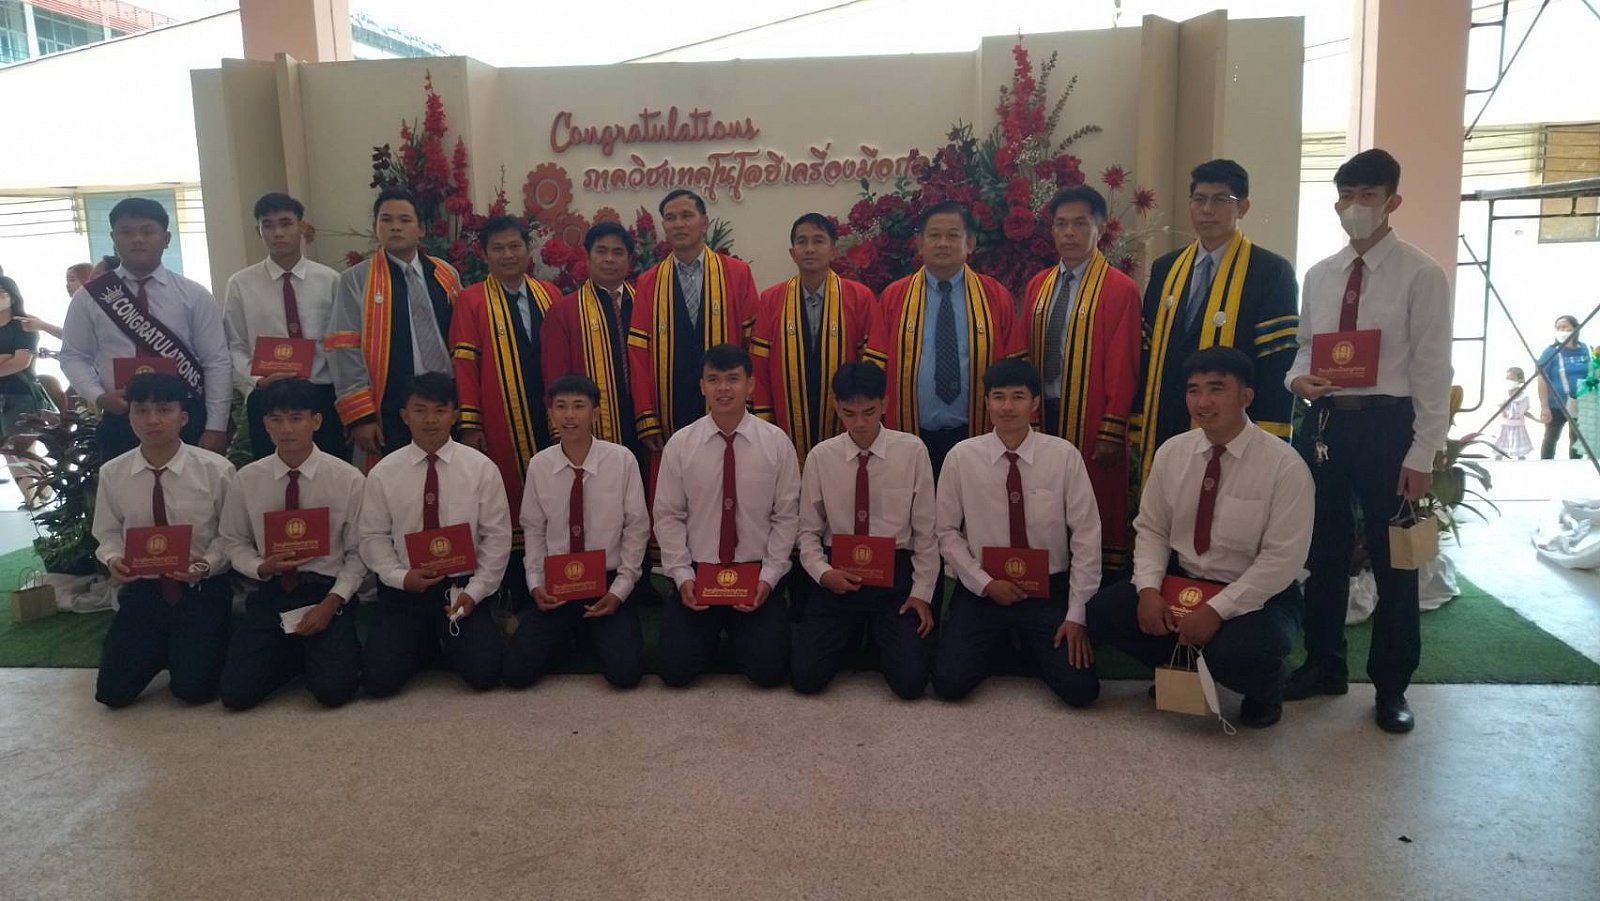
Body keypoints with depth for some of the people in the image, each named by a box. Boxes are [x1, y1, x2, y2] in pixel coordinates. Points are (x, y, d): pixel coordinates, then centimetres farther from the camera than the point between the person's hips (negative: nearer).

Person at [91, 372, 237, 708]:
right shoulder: (112, 473, -4)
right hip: (142, 588, 3)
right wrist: (113, 559, -12)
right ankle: (161, 647, 27)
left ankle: (191, 647, 23)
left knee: (193, 688, -12)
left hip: (201, 590, -2)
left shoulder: (216, 469, -12)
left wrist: (207, 563, -21)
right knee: (113, 692, -4)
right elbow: (108, 533, 9)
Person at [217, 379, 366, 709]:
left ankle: (339, 649, 14)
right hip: (271, 594, 3)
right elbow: (234, 543, 8)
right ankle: (293, 652, 17)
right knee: (237, 693, -12)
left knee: (333, 690, -20)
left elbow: (358, 553, -3)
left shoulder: (348, 479, -7)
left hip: (327, 592, -2)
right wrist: (262, 568, -13)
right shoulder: (247, 479, 0)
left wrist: (331, 602, -14)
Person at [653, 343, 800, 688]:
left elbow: (786, 517, -1)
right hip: (697, 574, 1)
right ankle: (714, 632, 24)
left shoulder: (777, 442, -4)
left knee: (767, 670, -12)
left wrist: (769, 577, -8)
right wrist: (682, 576, -8)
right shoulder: (680, 445, -2)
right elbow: (668, 517, 1)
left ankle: (738, 631, 22)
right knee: (676, 671, -10)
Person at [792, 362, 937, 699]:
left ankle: (883, 638, 22)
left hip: (895, 574, -1)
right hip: (838, 577, 1)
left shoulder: (912, 451, -7)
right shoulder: (821, 457, -3)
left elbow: (926, 530, -2)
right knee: (806, 677, -10)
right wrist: (824, 573, -14)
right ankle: (852, 636, 23)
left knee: (910, 681, -13)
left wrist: (922, 593, -4)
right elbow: (809, 531, 3)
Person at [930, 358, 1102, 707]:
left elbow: (1086, 536, -7)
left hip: (1049, 592, 0)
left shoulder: (1064, 456, -9)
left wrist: (1077, 614, -9)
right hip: (982, 591, 0)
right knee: (949, 683, -14)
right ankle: (997, 646, 20)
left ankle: (1031, 647, 20)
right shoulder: (962, 457, -6)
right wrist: (985, 583, -10)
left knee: (1081, 688, -14)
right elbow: (946, 532, 1)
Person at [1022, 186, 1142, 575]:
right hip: (1043, 412, 5)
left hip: (1090, 419, -5)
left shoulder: (1120, 289, -8)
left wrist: (1112, 434, -14)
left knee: (1096, 510, 3)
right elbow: (1027, 356, 12)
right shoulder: (1038, 286, 10)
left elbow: (1122, 367, -11)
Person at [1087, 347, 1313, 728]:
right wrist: (1148, 589, -15)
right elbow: (1151, 530, 3)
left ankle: (1266, 689, 5)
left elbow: (1283, 558, -19)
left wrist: (1216, 610, -25)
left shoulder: (1284, 465, -17)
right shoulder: (1171, 452, -2)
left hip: (1257, 596, -5)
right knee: (1101, 612, -14)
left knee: (1237, 655, -35)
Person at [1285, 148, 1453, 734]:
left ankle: (1391, 686, 22)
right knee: (1323, 552, 14)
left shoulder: (1421, 275, -6)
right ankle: (1324, 665, 30)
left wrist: (1423, 454, -13)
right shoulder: (1318, 276, 10)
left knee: (1393, 560, 7)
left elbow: (1432, 369, -9)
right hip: (1324, 421, 5)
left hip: (1387, 424, -5)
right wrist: (1298, 378, -9)